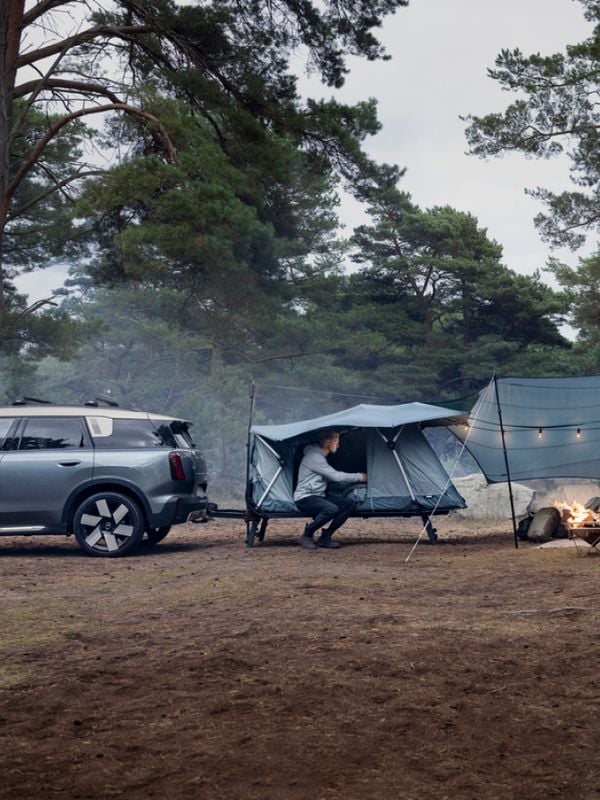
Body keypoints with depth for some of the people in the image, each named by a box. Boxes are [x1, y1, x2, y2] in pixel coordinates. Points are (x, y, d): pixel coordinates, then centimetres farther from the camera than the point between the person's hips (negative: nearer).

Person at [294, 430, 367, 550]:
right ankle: (306, 536, -15)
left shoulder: (321, 457, 17)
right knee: (332, 509, -36)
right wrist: (360, 477, -7)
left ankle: (325, 537, -6)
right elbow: (336, 476, -17)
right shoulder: (314, 456, -15)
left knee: (350, 503, -7)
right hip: (304, 499, -10)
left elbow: (331, 478, 25)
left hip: (318, 497, 10)